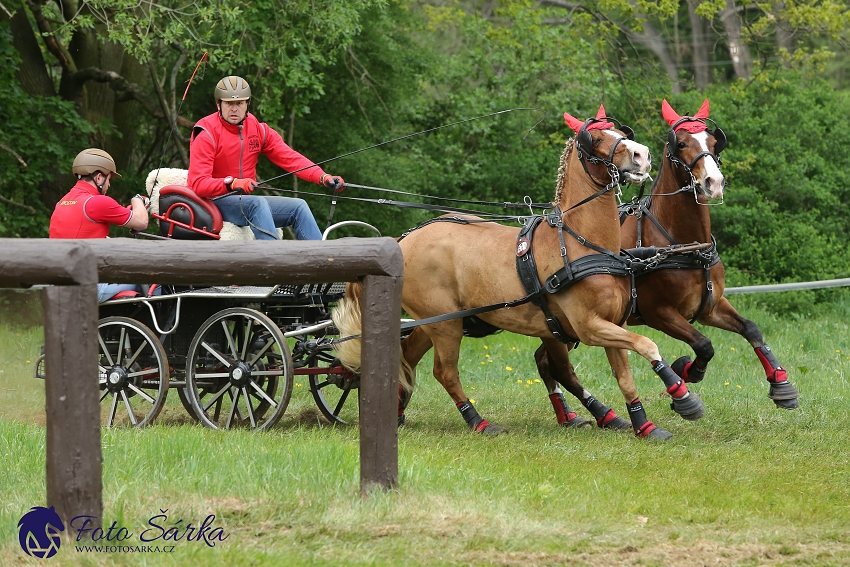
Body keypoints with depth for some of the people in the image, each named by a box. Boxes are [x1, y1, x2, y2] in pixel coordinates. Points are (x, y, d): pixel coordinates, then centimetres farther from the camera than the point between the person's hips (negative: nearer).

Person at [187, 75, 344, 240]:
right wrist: (232, 183, -37)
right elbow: (198, 184, -20)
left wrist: (323, 177, -18)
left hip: (246, 199, 7)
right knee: (258, 203, -33)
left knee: (298, 207, -7)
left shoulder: (258, 129, 6)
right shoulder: (207, 135, -11)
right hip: (213, 202, -7)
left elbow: (291, 158, -2)